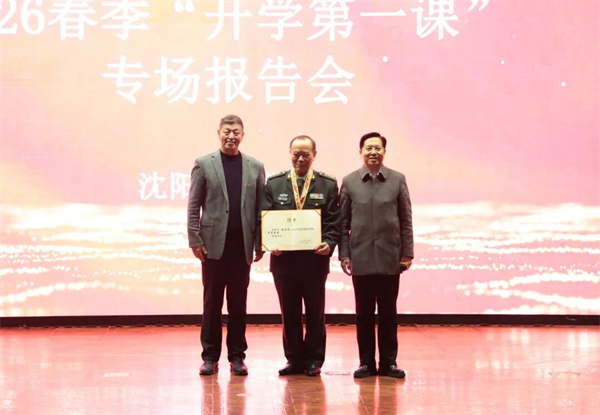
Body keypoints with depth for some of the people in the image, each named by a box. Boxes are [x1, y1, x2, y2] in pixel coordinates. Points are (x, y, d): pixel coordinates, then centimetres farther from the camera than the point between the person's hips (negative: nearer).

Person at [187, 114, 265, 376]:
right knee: (212, 303, 4)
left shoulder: (255, 167, 9)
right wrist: (195, 240, -6)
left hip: (242, 245, 1)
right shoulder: (204, 164, 5)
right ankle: (210, 357, 11)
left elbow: (260, 207, 7)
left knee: (238, 304, 5)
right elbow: (193, 206, 2)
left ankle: (237, 357, 13)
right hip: (214, 244, -1)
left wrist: (260, 242, 1)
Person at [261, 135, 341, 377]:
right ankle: (294, 359, 16)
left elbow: (334, 222, 1)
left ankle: (314, 361, 15)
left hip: (315, 258, -1)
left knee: (315, 312, 6)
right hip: (284, 258, 1)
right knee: (289, 313, 7)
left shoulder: (328, 185, 6)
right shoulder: (274, 184, 9)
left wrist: (329, 244, -16)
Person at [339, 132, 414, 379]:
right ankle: (366, 362, 13)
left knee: (388, 313, 5)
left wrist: (407, 253, 0)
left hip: (389, 258, 0)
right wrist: (344, 254, -1)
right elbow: (343, 222, 5)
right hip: (361, 257, 0)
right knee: (364, 313, 5)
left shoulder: (397, 180, 4)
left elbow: (406, 220, 4)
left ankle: (389, 362, 13)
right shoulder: (349, 182, 4)